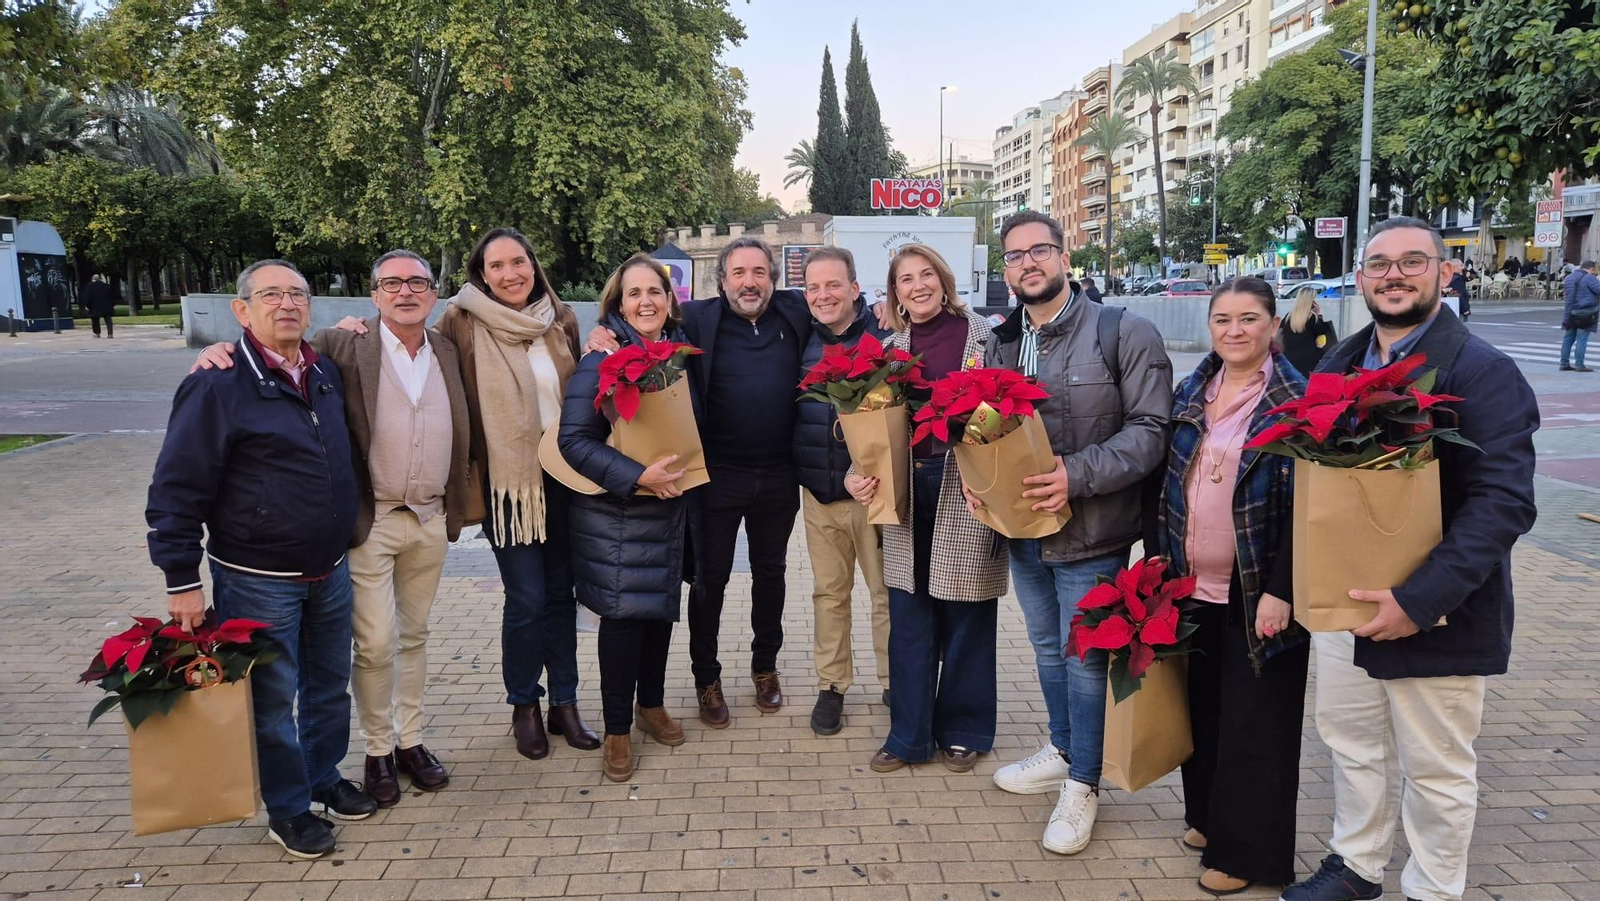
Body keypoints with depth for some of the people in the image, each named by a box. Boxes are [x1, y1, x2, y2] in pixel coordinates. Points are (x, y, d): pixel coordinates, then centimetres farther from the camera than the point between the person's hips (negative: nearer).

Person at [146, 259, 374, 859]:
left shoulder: (327, 375, 6)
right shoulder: (218, 385, -14)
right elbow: (176, 490, -13)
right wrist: (181, 581, -13)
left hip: (331, 572, 6)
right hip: (258, 581, -6)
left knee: (331, 685, 17)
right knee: (274, 698, 7)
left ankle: (325, 778, 37)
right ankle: (287, 809, 24)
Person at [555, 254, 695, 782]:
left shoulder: (680, 352, 3)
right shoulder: (602, 359, -12)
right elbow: (574, 439, -18)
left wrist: (682, 470, 0)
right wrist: (638, 476, -25)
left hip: (669, 504, 5)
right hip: (614, 510, -5)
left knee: (662, 605, 14)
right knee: (623, 613, 0)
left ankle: (651, 704, 34)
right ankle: (617, 729, 16)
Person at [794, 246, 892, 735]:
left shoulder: (883, 336, -7)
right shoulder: (801, 342, 6)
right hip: (819, 492, 4)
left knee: (888, 590, 7)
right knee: (828, 593, 13)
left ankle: (895, 682, 24)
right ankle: (831, 686, 25)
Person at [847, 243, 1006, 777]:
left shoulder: (982, 335, -1)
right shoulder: (891, 347, 9)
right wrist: (858, 475, -8)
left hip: (968, 487, -3)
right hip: (906, 488, 3)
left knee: (966, 613, 7)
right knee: (908, 616, 8)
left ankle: (962, 732, 25)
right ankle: (909, 735, 21)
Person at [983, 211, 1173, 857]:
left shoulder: (1124, 333, -10)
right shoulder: (1001, 345, 8)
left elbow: (1150, 430, -15)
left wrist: (1078, 474, -26)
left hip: (1090, 536, -5)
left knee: (1085, 661, 7)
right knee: (1049, 652, 21)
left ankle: (1082, 785, 26)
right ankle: (1062, 752, 43)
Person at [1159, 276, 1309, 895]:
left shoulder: (1296, 400, -10)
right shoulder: (1190, 394, 8)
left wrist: (1281, 591, -17)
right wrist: (1162, 556, 9)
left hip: (1258, 591, -5)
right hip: (1195, 585, 6)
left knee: (1253, 721, 5)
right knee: (1204, 705, 16)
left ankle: (1245, 850, 20)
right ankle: (1208, 815, 35)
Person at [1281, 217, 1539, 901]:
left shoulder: (1484, 373, -13)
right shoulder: (1337, 365, 7)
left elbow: (1503, 504, -21)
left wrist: (1418, 600, -28)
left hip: (1434, 614, -6)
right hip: (1341, 601, 6)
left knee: (1436, 769, 11)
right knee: (1352, 743, 20)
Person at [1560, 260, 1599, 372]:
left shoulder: (1568, 278, 14)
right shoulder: (1589, 278, -10)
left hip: (1570, 313, 7)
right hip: (1585, 314, -7)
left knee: (1568, 338, 11)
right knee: (1582, 339, -4)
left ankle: (1564, 363, 12)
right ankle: (1579, 365, -4)